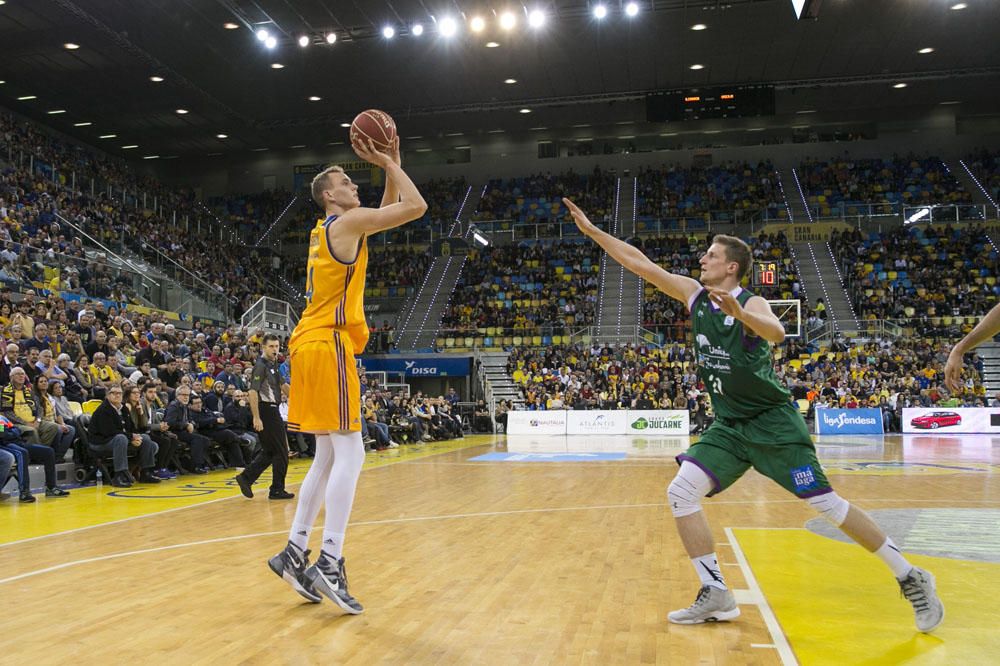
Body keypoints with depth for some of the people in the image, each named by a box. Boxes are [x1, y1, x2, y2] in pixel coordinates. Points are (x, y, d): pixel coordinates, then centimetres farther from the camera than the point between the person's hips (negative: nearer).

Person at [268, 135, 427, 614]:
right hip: (328, 345, -10)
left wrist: (393, 165, 23)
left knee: (328, 456, 12)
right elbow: (416, 207, -10)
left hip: (313, 345, 10)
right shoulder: (346, 223, -6)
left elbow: (392, 210, 31)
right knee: (349, 453, -11)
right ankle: (329, 563, -15)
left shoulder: (329, 229, 21)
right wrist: (388, 163, 2)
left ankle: (294, 553, 14)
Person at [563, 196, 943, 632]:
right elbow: (639, 263, 4)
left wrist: (738, 313, -53)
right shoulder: (693, 294, 5)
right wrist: (591, 229, 2)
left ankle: (911, 579, 10)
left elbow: (776, 333, -35)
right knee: (681, 493, -9)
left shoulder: (751, 303, -12)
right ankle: (716, 595, -2)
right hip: (728, 426, 6)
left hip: (773, 421, -6)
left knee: (825, 502, -7)